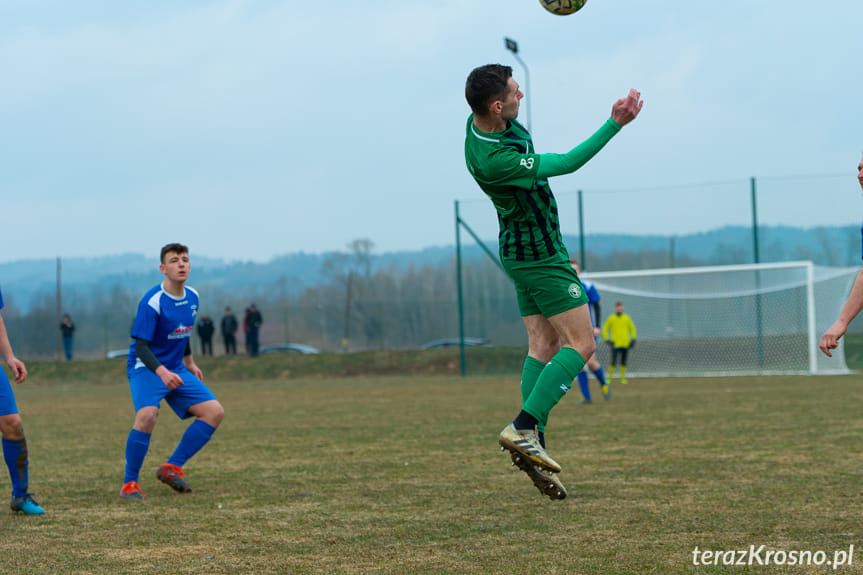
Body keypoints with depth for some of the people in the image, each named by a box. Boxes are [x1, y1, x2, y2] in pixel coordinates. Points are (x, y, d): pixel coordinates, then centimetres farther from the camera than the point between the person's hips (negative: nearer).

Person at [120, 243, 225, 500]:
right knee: (147, 416, -32)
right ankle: (129, 484, -17)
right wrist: (162, 372, -37)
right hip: (146, 368, -8)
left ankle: (172, 467, 3)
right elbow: (141, 346, -23)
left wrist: (189, 362, 28)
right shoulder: (152, 302, -20)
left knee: (214, 411, -4)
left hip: (176, 370, 8)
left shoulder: (192, 297, 4)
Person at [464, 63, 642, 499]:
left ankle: (531, 444, 3)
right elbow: (566, 164, -28)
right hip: (539, 255, -10)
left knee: (543, 345, 8)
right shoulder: (493, 160, -32)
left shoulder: (481, 121, -3)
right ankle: (522, 428, -13)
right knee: (581, 344, -6)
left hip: (523, 249, 10)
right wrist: (616, 124, -26)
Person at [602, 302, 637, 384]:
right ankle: (610, 377, 2)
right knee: (613, 362, -10)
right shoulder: (611, 318, 3)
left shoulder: (627, 318, 8)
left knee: (623, 362, 3)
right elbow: (605, 330, 8)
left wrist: (633, 340, 7)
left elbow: (632, 329, 16)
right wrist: (607, 339, -3)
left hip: (625, 344, 2)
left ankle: (622, 377, 12)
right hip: (615, 345, -2)